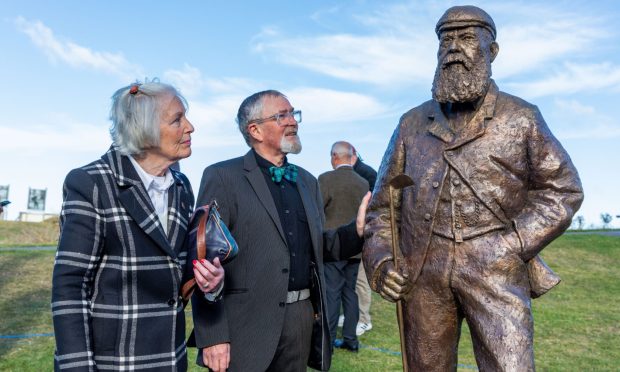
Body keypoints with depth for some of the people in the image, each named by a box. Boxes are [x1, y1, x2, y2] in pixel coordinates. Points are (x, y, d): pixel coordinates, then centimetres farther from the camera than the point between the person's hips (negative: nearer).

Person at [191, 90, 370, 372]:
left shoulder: (307, 181, 12)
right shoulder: (222, 177, -7)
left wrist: (357, 230, -3)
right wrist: (212, 335, -14)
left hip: (303, 317, 6)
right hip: (248, 323, -5)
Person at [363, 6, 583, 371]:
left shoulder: (521, 118, 6)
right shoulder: (412, 123, 10)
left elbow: (564, 188, 7)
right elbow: (384, 199, 12)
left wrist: (517, 244, -6)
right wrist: (379, 259, -1)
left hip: (496, 272, -1)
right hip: (423, 274, 2)